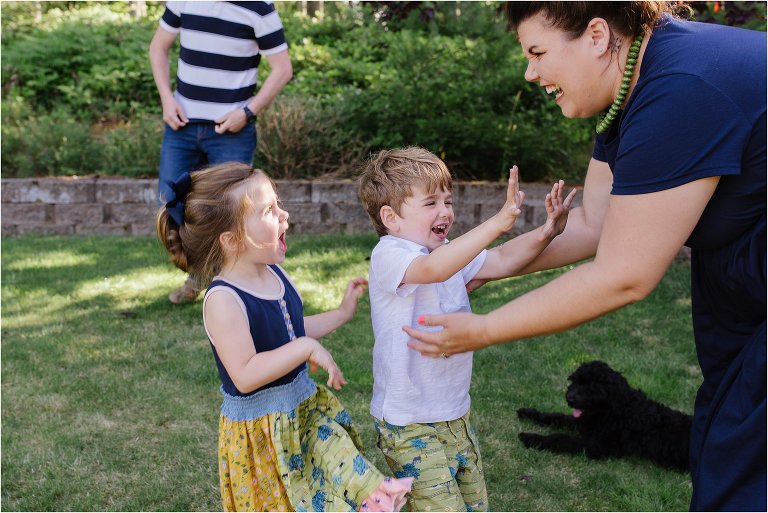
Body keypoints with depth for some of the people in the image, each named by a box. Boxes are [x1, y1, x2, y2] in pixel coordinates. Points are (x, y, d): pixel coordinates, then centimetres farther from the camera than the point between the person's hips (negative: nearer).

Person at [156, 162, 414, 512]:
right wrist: (306, 348, -32)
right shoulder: (223, 299, -27)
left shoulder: (275, 274, -2)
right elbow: (244, 375, -32)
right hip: (258, 428, -7)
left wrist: (341, 314, 13)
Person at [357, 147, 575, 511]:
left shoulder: (450, 250, 7)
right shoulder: (388, 255, -20)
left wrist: (544, 233, -18)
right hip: (410, 426, -8)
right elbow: (433, 268, -39)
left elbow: (500, 262, -2)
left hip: (456, 414, 8)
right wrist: (498, 222, -44)